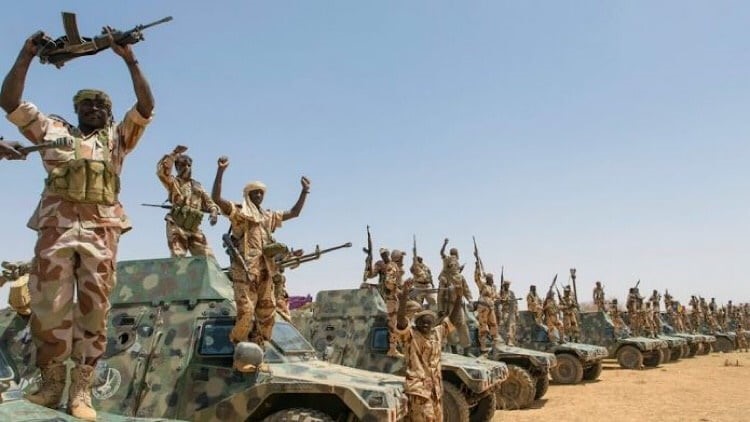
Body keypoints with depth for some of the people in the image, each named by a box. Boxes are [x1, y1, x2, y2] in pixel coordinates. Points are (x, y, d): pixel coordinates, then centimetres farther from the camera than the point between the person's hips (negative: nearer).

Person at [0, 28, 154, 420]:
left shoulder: (117, 137, 19)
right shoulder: (52, 130, 21)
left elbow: (146, 106, 7)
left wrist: (130, 59, 0)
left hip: (101, 230, 0)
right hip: (56, 225, 1)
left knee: (93, 309, -3)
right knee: (49, 306, -2)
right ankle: (51, 383, 11)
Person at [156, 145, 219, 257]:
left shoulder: (197, 186, 22)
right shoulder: (173, 182, 7)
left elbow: (209, 202, 19)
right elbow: (161, 171, -13)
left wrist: (213, 212, -4)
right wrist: (174, 153, -13)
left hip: (194, 229, 5)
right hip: (177, 228, -5)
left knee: (208, 257, -2)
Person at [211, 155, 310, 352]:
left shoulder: (269, 216, 21)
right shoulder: (238, 212, 2)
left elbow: (294, 213, 29)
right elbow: (216, 198, -13)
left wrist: (304, 191, 22)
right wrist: (220, 171, -21)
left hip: (265, 271, 7)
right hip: (245, 269, -6)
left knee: (267, 312, 6)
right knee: (246, 311, -13)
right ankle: (236, 344, 5)